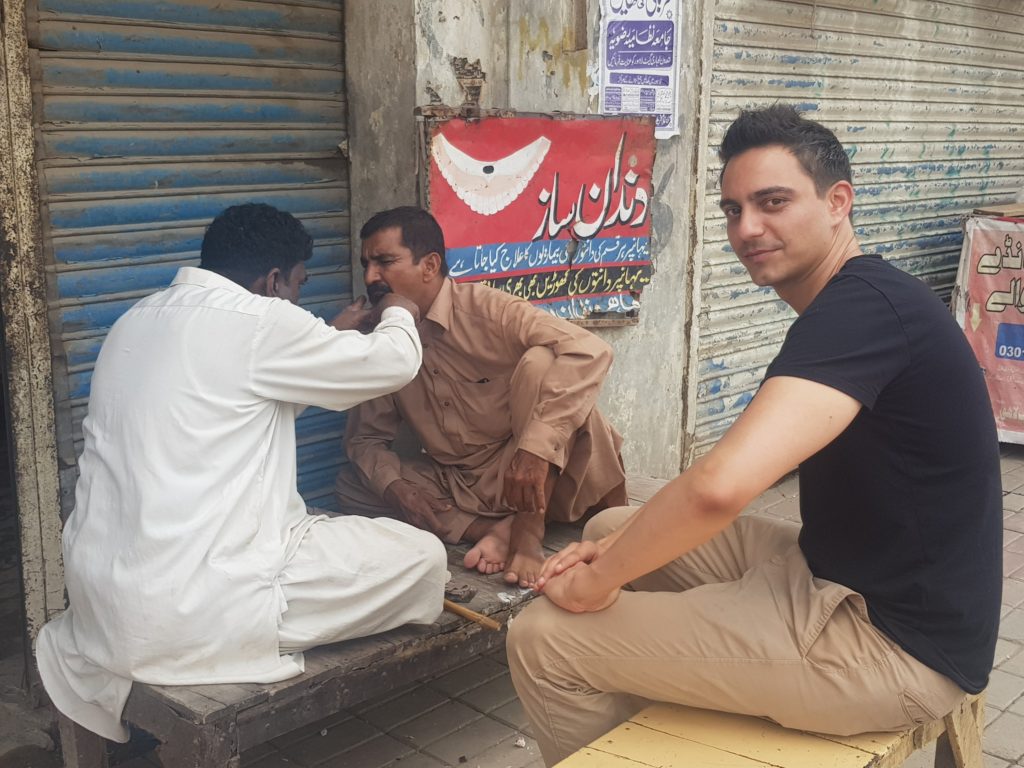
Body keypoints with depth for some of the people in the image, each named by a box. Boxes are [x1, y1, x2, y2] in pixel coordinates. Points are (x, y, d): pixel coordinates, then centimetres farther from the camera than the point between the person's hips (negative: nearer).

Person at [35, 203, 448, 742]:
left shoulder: (139, 320, 14)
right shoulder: (256, 319, -12)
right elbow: (393, 363, 0)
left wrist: (334, 337, 31)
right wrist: (398, 316, 22)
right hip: (191, 611, -9)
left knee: (315, 529, 30)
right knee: (423, 555, 2)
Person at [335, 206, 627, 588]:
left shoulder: (484, 309, -16)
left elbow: (590, 351, -30)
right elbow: (366, 437, 8)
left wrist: (537, 448, -38)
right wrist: (395, 487, -14)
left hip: (525, 475, -5)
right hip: (458, 485, 6)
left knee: (540, 360, -28)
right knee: (351, 485, -9)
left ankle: (527, 533, -22)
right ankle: (498, 530, -19)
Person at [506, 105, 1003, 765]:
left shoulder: (865, 306, -23)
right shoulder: (851, 305, 10)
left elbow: (720, 485, -37)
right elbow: (743, 473, 14)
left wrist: (597, 581, -19)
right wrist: (613, 550, 2)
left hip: (894, 643, -10)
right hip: (841, 577, 10)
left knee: (544, 640, -11)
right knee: (614, 528, 18)